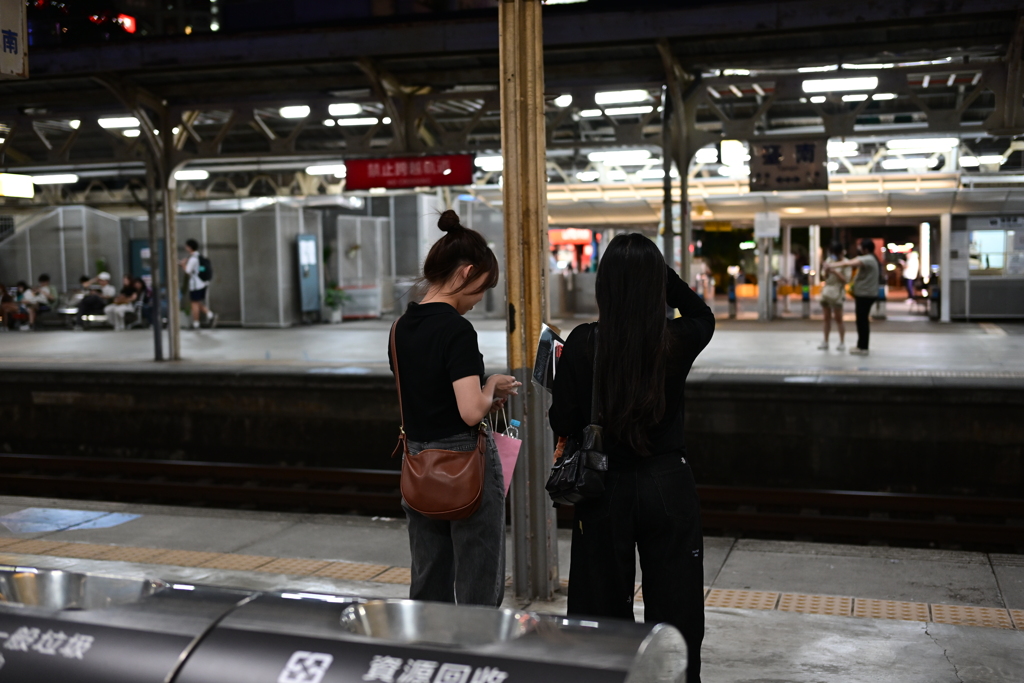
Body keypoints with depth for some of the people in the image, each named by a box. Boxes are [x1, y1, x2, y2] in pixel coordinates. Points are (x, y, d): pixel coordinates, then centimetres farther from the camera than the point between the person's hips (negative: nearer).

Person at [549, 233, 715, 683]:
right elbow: (703, 316, 17)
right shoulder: (679, 341, -8)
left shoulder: (582, 344, -12)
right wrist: (661, 272, 5)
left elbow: (562, 423, -7)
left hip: (605, 490, 0)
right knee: (674, 615, 11)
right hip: (668, 488, 1)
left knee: (603, 616, 12)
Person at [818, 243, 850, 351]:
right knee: (827, 318, 9)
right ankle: (825, 342, 14)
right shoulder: (829, 260, 10)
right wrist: (826, 271, -10)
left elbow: (846, 279, -13)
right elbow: (825, 277, 10)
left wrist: (834, 272, -20)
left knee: (838, 319, -2)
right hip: (826, 292, 6)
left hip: (837, 294, -6)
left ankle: (842, 342, 3)